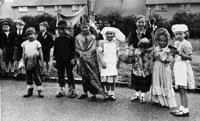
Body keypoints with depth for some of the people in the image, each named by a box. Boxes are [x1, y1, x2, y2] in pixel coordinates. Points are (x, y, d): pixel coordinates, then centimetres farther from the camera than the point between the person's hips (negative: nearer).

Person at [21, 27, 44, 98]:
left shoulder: (37, 43, 0)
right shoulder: (24, 43, 11)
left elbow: (40, 53, -1)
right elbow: (23, 53, 15)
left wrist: (41, 62, -5)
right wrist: (24, 61, 11)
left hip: (35, 61, -4)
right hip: (27, 61, 4)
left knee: (37, 76, -2)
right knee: (28, 76, 9)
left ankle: (40, 91, 6)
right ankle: (29, 91, 20)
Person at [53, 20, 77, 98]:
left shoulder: (71, 38, -3)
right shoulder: (57, 39, 11)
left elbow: (73, 49, -5)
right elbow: (55, 50, 14)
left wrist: (73, 58, -11)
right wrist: (54, 58, 9)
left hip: (68, 60, -5)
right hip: (59, 61, 5)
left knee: (70, 75, 0)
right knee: (60, 76, 9)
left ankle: (72, 91, 9)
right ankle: (62, 90, 20)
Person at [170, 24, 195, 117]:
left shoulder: (186, 44, -11)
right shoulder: (176, 43, 14)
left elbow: (190, 57, -16)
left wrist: (180, 53, -26)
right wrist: (174, 52, 2)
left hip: (183, 66, -8)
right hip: (177, 66, 8)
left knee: (182, 90, -8)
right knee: (180, 90, 11)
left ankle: (185, 111, -3)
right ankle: (181, 108, 19)